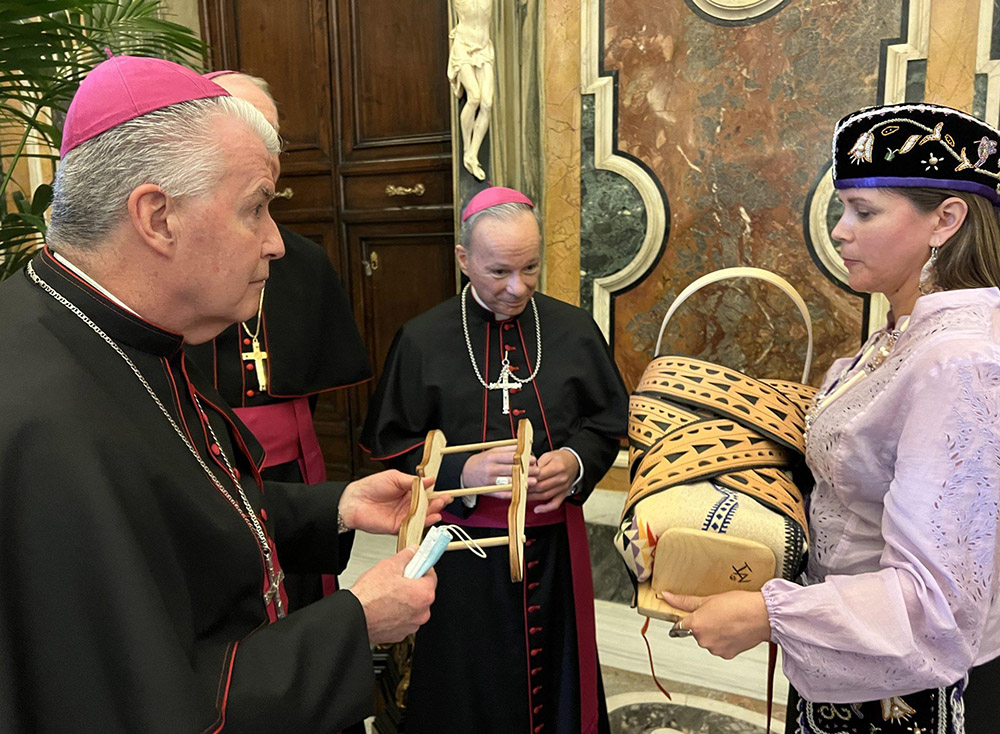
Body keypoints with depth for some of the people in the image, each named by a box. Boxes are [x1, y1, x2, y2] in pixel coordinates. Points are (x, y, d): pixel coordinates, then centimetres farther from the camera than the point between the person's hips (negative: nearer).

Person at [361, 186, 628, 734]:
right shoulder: (423, 340, -6)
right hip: (466, 547, -1)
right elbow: (392, 445, -4)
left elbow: (608, 422, 6)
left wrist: (576, 463, -14)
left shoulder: (574, 329, -1)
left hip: (554, 540, 2)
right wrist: (461, 472, -19)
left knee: (554, 670, 19)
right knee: (470, 690, 15)